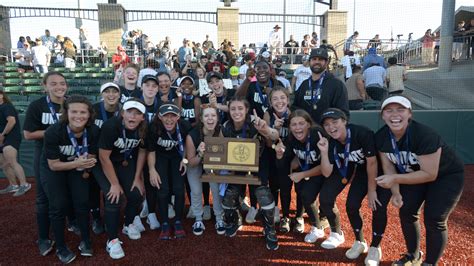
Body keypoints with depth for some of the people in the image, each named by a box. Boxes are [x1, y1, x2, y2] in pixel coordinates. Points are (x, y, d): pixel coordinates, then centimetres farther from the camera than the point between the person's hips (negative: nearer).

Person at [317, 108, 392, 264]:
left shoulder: (363, 133, -32)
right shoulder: (331, 143, -15)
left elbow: (372, 163, -23)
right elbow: (327, 173, -15)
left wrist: (371, 190, -14)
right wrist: (324, 152, -29)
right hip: (362, 170, 5)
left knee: (378, 206, -17)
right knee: (351, 205, -4)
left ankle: (375, 247, 6)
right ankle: (360, 242, 20)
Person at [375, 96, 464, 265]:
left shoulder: (425, 135, -36)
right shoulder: (381, 137, -18)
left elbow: (430, 174, -33)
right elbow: (388, 166, -10)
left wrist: (395, 179, -39)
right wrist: (396, 193, -23)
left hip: (447, 176, -6)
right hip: (416, 173, 6)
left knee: (433, 220, -9)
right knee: (406, 212, 5)